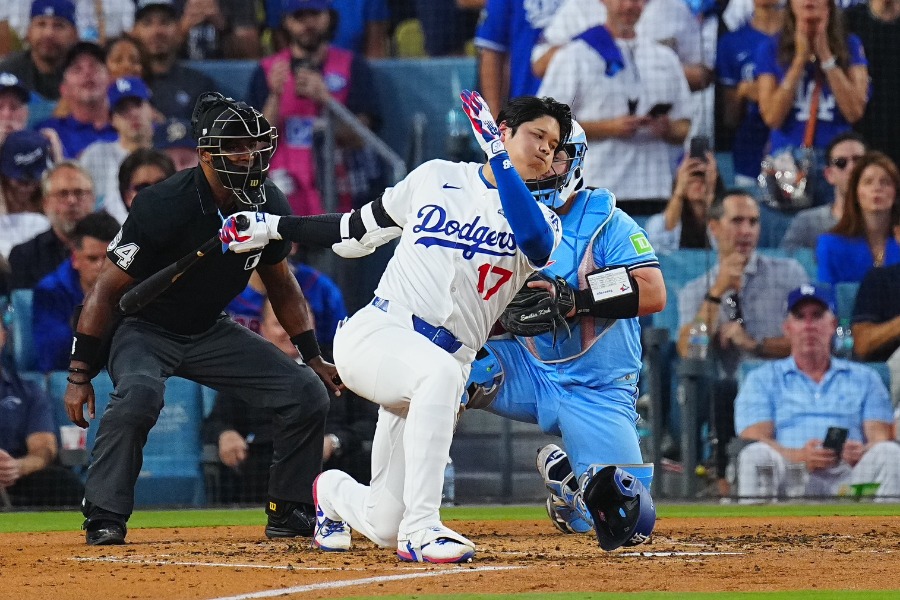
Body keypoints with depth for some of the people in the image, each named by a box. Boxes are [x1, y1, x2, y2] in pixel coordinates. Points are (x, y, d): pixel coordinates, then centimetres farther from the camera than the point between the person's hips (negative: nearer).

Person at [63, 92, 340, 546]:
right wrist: (80, 374, -22)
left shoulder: (268, 205, -9)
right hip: (143, 329, -6)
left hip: (209, 333, 6)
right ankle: (103, 519, -25)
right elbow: (106, 289, -21)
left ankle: (289, 512, 10)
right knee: (138, 394, -37)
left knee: (308, 392, -5)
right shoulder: (165, 206, -27)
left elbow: (279, 282, 11)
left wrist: (313, 357, 8)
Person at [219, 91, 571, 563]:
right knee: (439, 372, -39)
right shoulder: (437, 178, 9)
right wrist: (273, 227, 21)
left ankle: (333, 493, 41)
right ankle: (420, 529, -37)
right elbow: (360, 230, 21)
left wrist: (498, 156, -21)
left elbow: (535, 239, -19)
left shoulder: (541, 220, 7)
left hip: (444, 372, 2)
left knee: (384, 526, 3)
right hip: (372, 335, -2)